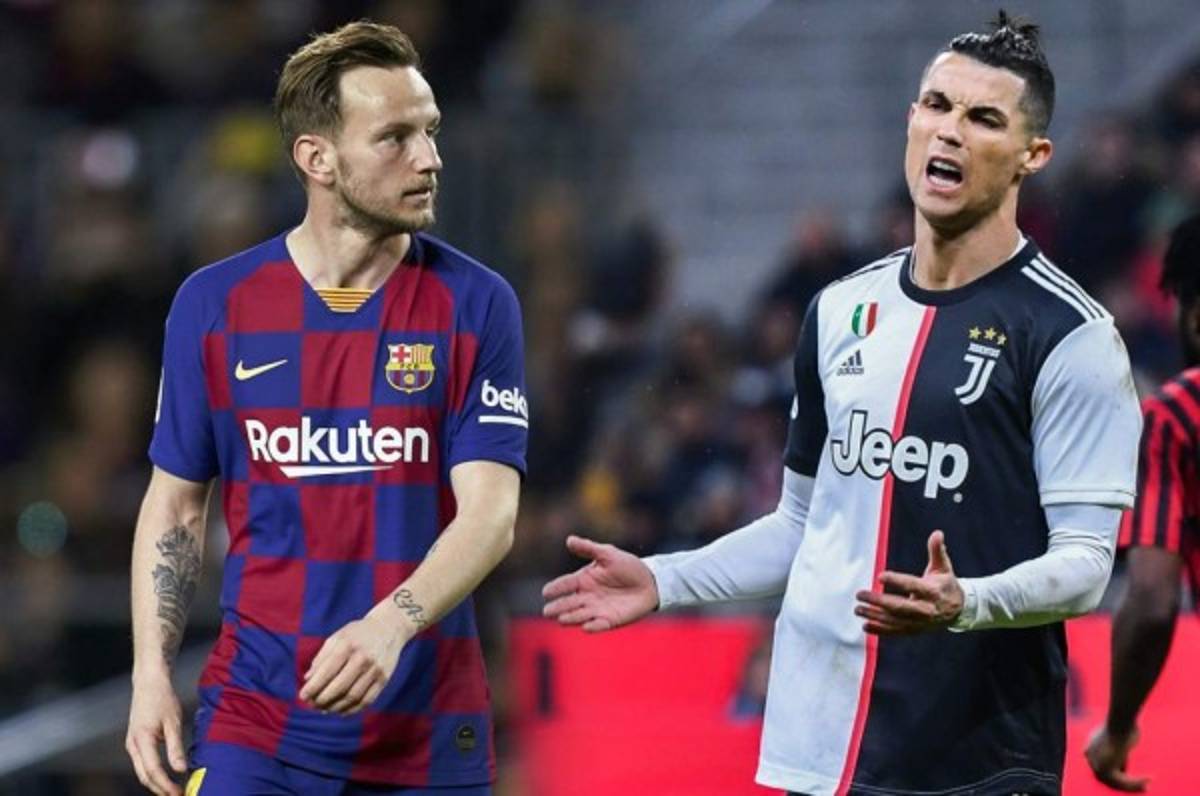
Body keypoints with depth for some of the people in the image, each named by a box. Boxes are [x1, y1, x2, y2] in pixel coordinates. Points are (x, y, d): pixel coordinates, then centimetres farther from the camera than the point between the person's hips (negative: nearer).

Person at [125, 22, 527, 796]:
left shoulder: (476, 305, -3)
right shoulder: (213, 304, 1)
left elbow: (491, 515, -11)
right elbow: (175, 505, 10)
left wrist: (389, 627, -28)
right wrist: (151, 671, -1)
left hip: (429, 731, 0)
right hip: (257, 720, 0)